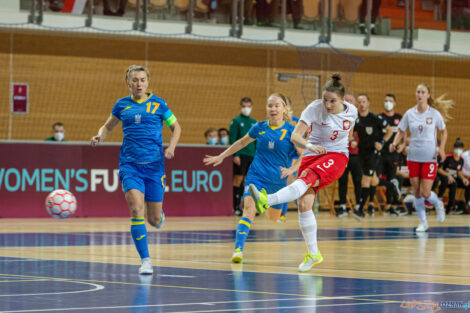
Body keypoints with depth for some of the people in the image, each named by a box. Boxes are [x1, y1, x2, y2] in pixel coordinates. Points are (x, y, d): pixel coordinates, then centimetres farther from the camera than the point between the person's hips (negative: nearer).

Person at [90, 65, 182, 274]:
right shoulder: (122, 105, 7)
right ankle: (145, 260, -14)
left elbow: (175, 127, 13)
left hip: (154, 165, 0)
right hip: (129, 164, 0)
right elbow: (108, 126, 22)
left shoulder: (158, 104, 4)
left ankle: (158, 216, 43)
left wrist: (171, 147, -4)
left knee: (154, 220, 3)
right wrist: (100, 136, 0)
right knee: (136, 209, -19)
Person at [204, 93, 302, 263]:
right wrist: (221, 156, 22)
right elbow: (242, 142, 20)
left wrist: (290, 169, -22)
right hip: (256, 176, 0)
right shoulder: (259, 127, 2)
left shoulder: (291, 131, -6)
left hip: (278, 180, 0)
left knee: (273, 219, 13)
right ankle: (238, 249, -28)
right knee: (249, 211, -22)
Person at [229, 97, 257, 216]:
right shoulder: (236, 121, -3)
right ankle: (236, 207, -3)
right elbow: (232, 139, -7)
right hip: (240, 155, -5)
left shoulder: (253, 122, 14)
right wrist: (235, 155, -15)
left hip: (252, 155, 5)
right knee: (238, 179, -5)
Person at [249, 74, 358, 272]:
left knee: (307, 178, -33)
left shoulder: (351, 111, -3)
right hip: (313, 155, 2)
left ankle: (267, 201, -58)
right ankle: (313, 254, 1)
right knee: (304, 204, -13)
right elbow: (295, 136, -19)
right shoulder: (315, 108, -11)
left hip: (336, 156, -1)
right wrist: (309, 146, -38)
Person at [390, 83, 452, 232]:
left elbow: (444, 131, 7)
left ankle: (438, 204, 24)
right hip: (413, 157, 3)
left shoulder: (434, 114, -5)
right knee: (416, 193, 4)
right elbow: (401, 131, 8)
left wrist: (441, 148, -7)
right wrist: (394, 143, -11)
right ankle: (423, 222, 20)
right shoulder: (409, 113, 1)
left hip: (429, 158, -3)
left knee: (425, 193, -9)